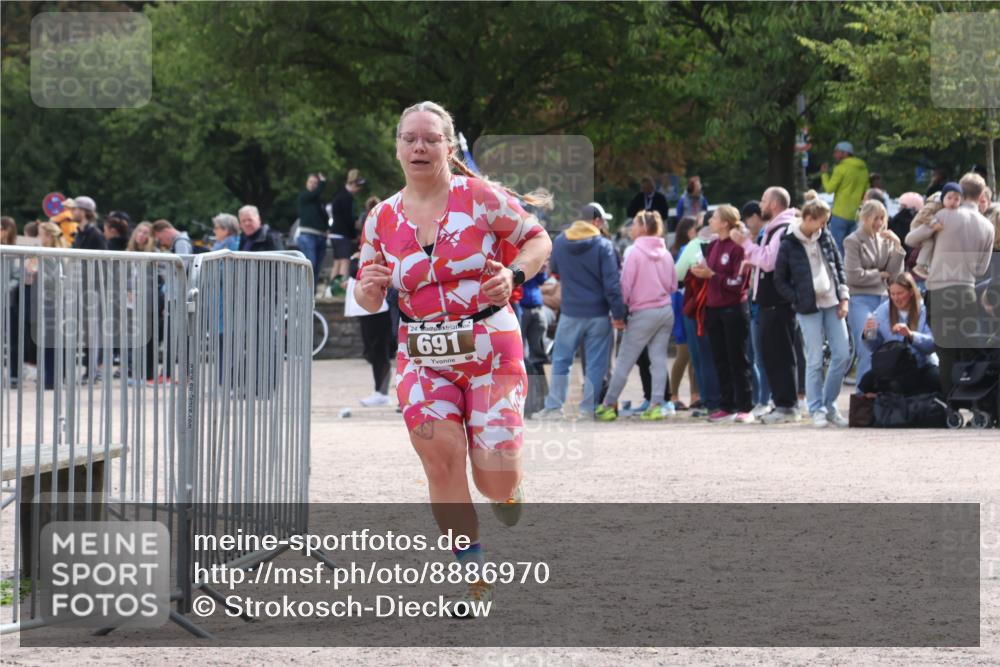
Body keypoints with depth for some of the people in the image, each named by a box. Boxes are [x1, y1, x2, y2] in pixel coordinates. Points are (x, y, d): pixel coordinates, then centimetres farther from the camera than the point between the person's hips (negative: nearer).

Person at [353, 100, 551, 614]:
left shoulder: (481, 197, -5)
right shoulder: (382, 219, 5)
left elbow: (538, 239, 4)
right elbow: (369, 300, 14)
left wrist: (513, 275, -16)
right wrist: (368, 288, -11)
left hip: (490, 347, -3)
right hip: (421, 356, 3)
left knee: (495, 478, -8)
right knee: (440, 454, -18)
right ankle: (474, 573, -7)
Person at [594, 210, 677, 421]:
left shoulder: (635, 252, -12)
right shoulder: (665, 253, 5)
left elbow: (625, 285, -11)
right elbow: (673, 285, 12)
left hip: (643, 313, -5)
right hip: (666, 311, 5)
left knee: (624, 361, 1)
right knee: (659, 360, 5)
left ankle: (608, 406, 6)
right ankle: (656, 405, 0)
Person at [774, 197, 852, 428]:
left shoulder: (825, 237, 7)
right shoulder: (789, 245, -6)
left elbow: (839, 266, 14)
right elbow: (780, 280, 0)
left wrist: (844, 297, 6)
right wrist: (798, 300, -8)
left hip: (832, 305, 5)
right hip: (809, 309, -5)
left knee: (843, 354, 1)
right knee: (815, 361, -4)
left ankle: (829, 404, 14)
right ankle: (817, 410, 6)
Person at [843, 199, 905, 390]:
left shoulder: (886, 241, 11)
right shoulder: (853, 241, -2)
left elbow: (895, 273, 6)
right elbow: (854, 275, -9)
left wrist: (897, 246, -2)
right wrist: (881, 275, -1)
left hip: (883, 298, 5)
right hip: (861, 300, -5)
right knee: (867, 352, -12)